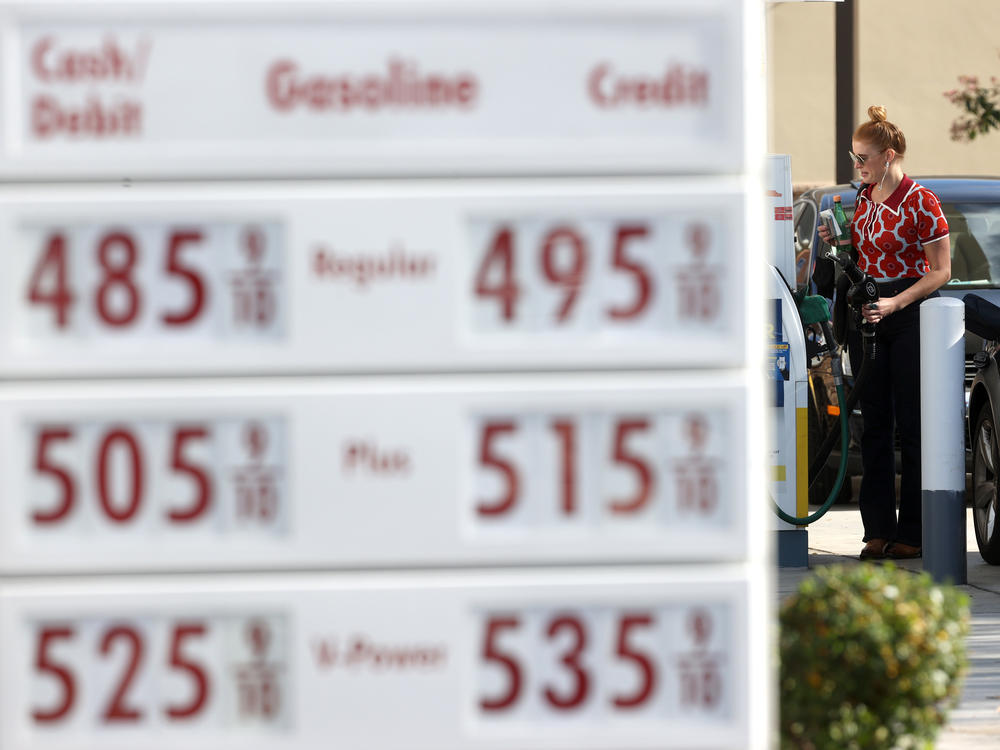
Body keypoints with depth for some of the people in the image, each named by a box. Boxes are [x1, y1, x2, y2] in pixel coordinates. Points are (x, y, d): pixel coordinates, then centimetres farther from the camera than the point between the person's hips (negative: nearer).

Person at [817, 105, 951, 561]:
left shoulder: (920, 203, -10)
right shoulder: (863, 197, 11)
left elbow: (941, 271, -11)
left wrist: (895, 303, -20)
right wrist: (837, 243, 3)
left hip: (910, 314, -7)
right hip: (865, 314, 7)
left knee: (912, 423, -3)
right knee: (874, 423, 5)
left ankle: (913, 532, 1)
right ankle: (878, 530, 8)